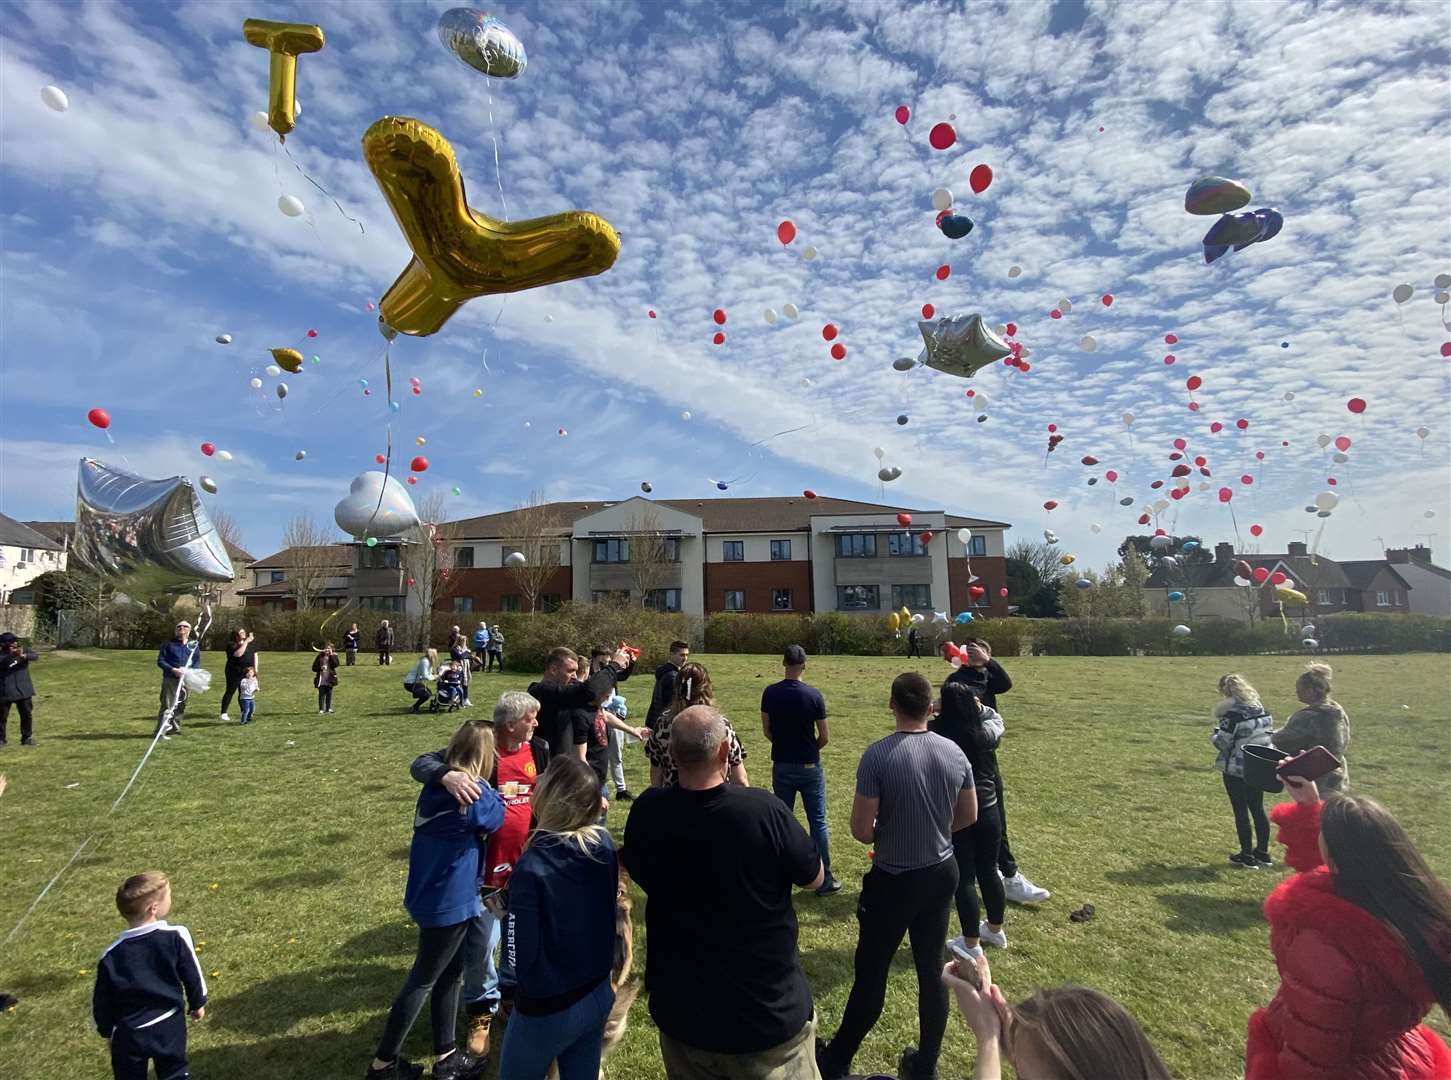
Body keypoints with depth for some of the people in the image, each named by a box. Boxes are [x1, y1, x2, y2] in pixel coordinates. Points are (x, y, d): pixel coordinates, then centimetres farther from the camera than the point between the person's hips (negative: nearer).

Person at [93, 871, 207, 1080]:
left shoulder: (111, 955, -15)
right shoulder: (176, 937, -20)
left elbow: (102, 1000, -3)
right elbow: (192, 975, -8)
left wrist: (107, 1030, 16)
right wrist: (198, 1003, 11)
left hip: (129, 1034, 1)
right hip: (170, 1025, -1)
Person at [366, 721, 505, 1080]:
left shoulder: (437, 784, -3)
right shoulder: (474, 793, -26)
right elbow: (496, 818, -8)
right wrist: (492, 790, 1)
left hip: (431, 894, 8)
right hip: (449, 901, -8)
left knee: (449, 973, 19)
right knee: (423, 981, 10)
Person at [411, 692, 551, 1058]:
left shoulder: (539, 751, -3)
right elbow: (421, 764, -27)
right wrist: (448, 775, -48)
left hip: (527, 864, 5)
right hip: (485, 867, -4)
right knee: (481, 945, 10)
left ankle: (512, 989, 48)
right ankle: (482, 1010, 35)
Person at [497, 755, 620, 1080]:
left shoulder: (532, 867, -29)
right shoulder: (605, 844, -12)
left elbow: (520, 954, -21)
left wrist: (506, 911, -4)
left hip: (548, 1008, -4)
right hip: (600, 994, 5)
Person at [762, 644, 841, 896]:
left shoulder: (770, 693, -8)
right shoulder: (814, 695, -14)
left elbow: (766, 731, 1)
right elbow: (823, 737, -7)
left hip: (781, 766, 2)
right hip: (810, 767, -2)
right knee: (818, 822, 8)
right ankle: (824, 880, 15)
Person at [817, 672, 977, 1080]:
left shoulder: (878, 755, -24)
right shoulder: (954, 752, -7)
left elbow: (860, 829, -20)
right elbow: (968, 816, 5)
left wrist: (884, 836, 1)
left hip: (894, 881, -4)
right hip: (942, 874, 5)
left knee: (870, 972, 12)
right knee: (932, 968, 20)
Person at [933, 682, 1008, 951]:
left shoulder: (935, 735, -19)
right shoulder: (986, 734, -10)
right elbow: (996, 718, 12)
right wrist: (977, 707, 4)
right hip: (987, 812, 4)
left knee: (964, 879, 8)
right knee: (989, 872, 21)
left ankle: (971, 943, 20)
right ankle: (995, 929, 42)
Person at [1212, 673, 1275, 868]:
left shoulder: (1232, 715, -20)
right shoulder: (1263, 711, 4)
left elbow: (1222, 743, -18)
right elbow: (1270, 736, 12)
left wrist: (1215, 735, 1)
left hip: (1236, 771, -7)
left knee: (1241, 812, 3)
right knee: (1258, 810, 17)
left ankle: (1247, 856, 11)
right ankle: (1263, 853, 27)